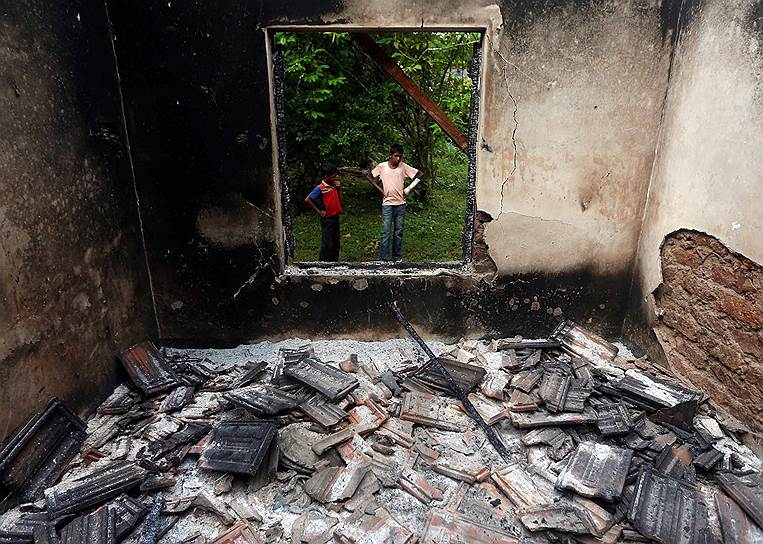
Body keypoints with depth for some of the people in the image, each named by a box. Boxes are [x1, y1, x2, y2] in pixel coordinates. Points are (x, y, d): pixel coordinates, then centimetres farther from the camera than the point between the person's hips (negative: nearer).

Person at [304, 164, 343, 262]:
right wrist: (318, 211, -14)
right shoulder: (320, 188, -15)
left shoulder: (334, 187, 6)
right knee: (327, 244, -2)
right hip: (327, 219, -7)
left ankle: (334, 263, 26)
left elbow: (340, 201, 8)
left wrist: (339, 188, -1)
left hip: (335, 218, 7)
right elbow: (307, 200, -18)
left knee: (336, 243, 14)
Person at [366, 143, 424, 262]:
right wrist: (380, 189, 0)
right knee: (385, 233, -3)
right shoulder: (382, 166, -5)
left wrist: (409, 188, -1)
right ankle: (383, 259, 1)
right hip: (387, 204, -2)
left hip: (401, 204, 2)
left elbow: (420, 174, 4)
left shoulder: (404, 167, -2)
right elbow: (369, 176, 7)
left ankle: (397, 256, 24)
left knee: (399, 232, 10)